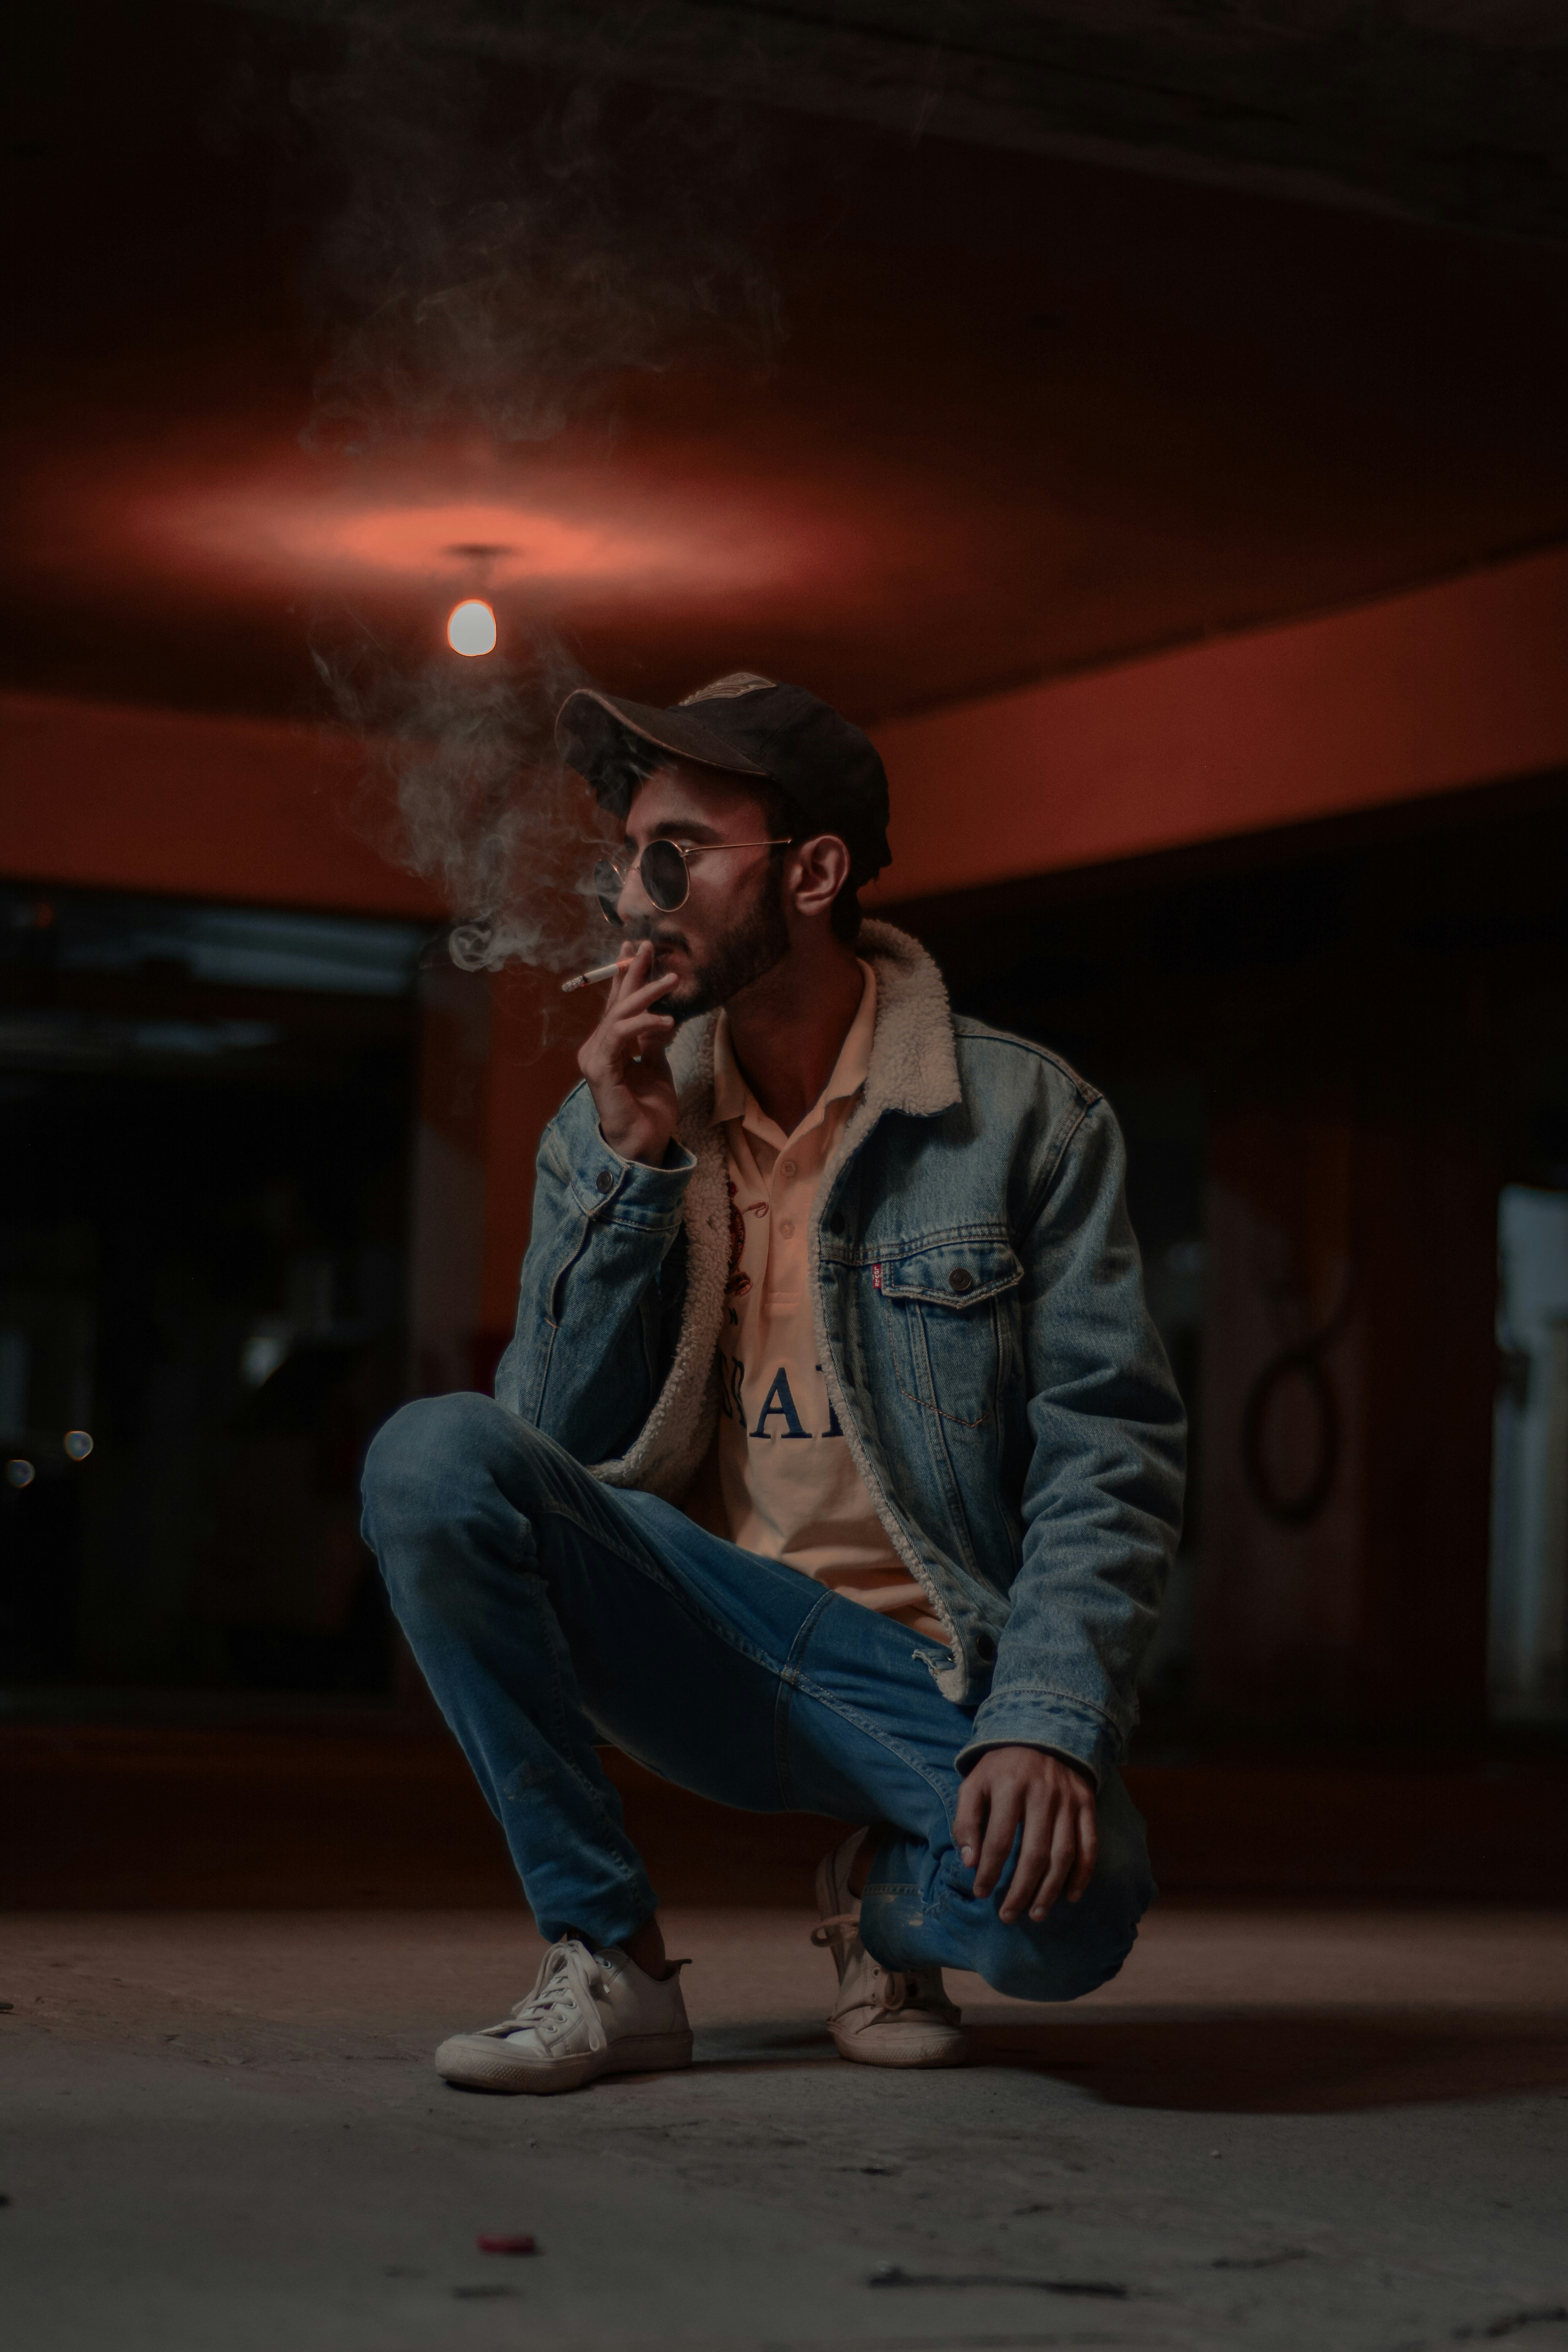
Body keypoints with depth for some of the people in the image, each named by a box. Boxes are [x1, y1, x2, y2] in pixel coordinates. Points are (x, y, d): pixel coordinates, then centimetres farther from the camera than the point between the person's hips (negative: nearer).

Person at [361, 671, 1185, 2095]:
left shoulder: (1024, 1118, -2)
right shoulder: (610, 1126, 7)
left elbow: (1111, 1458, -6)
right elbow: (559, 1455, 1)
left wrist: (1046, 1725, -21)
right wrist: (633, 1167, -9)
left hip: (929, 1675, -3)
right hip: (703, 1640, 3)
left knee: (1063, 1909, -35)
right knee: (432, 1458, -24)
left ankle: (890, 1897, 6)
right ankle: (609, 1962, -11)